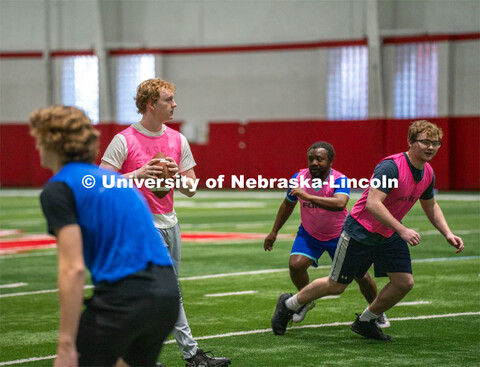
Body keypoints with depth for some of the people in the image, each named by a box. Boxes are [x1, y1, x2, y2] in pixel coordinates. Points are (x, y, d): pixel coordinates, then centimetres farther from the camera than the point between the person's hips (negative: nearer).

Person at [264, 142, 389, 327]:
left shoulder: (339, 180, -26)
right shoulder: (299, 178, -14)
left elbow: (340, 203, -48)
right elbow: (288, 204, 6)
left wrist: (308, 196, -51)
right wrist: (274, 232, 11)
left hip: (339, 235, -2)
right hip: (309, 233, 2)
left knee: (361, 275, -6)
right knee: (295, 265, -22)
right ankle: (306, 301, 9)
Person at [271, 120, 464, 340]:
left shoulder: (428, 174, -1)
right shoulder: (391, 166, -27)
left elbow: (430, 206, 18)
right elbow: (373, 203, -34)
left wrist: (447, 234, 7)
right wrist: (402, 230, -39)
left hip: (389, 235, 7)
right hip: (360, 232, -7)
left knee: (404, 282, -5)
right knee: (336, 286, 3)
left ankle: (365, 322, 17)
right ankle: (288, 305, 26)